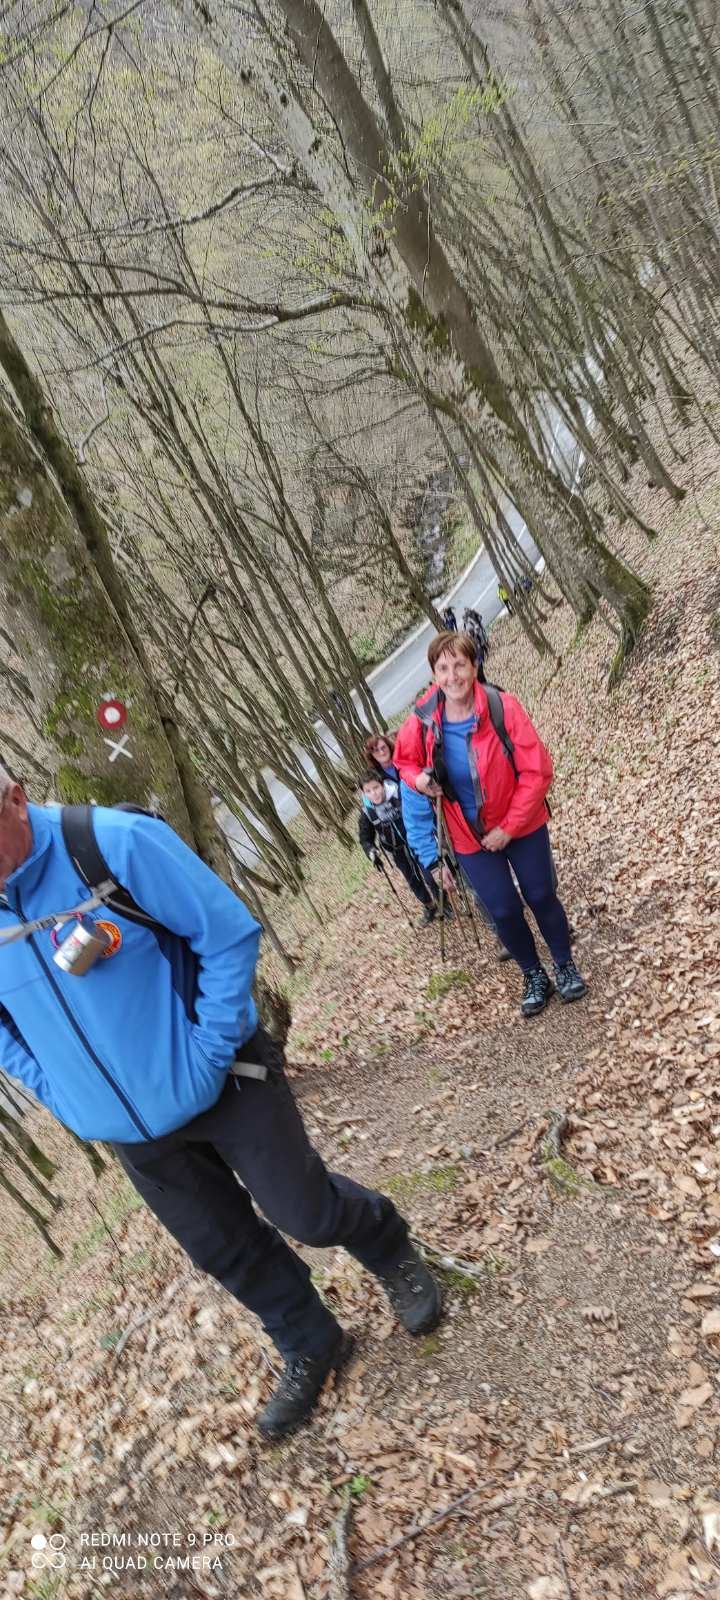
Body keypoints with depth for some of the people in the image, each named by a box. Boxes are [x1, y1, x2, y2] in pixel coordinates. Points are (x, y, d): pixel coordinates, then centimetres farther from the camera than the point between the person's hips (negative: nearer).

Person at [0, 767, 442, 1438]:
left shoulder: (113, 843, -26)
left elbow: (229, 936, -19)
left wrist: (207, 1058, -20)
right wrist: (68, 1102, -3)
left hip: (222, 1089, -4)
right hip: (131, 1133, 5)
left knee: (306, 1211, 9)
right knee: (227, 1251, 19)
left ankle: (395, 1255, 43)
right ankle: (309, 1347, 44)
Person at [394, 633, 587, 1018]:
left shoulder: (503, 706, -22)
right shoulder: (422, 721, -15)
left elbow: (537, 772, -19)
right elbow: (404, 759, 8)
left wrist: (509, 828, -19)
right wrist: (418, 779, -15)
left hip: (522, 826, -2)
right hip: (471, 838, 2)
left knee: (541, 896, 9)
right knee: (504, 910, 8)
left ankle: (565, 966, 35)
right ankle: (534, 978, 32)